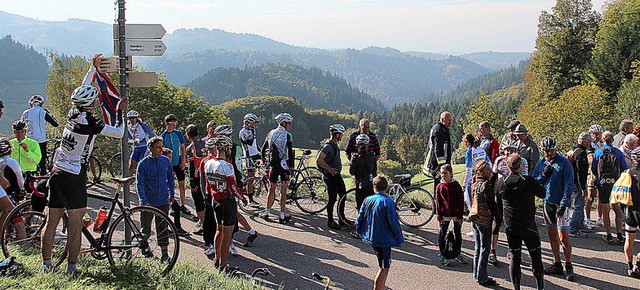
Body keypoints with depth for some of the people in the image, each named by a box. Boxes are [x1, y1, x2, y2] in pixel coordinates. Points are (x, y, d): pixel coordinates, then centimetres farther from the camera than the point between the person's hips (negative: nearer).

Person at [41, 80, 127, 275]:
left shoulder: (73, 113, 6)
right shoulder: (90, 122, -15)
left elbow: (83, 90, 23)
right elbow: (118, 133, -9)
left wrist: (94, 66, 33)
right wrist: (120, 111, 1)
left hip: (57, 173, 7)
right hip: (74, 178, -7)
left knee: (52, 221, 11)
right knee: (75, 224, 0)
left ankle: (46, 263, 19)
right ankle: (71, 268, 3)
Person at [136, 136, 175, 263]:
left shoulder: (166, 161, 2)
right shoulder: (143, 164, -7)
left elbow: (171, 179, 15)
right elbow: (140, 184, -7)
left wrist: (171, 195, 15)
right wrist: (144, 201, -14)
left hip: (163, 201, 2)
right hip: (148, 202, -2)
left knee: (163, 228, 3)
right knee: (145, 228, 9)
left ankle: (164, 254, 8)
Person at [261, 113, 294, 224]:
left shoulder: (271, 134, 5)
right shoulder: (287, 135, -10)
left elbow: (263, 151, 10)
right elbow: (290, 152, -15)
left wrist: (268, 158, 26)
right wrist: (291, 167, -8)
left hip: (273, 165, 4)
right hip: (284, 165, -4)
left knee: (272, 189, 17)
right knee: (283, 191, 3)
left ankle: (266, 212, 24)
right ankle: (282, 215, 5)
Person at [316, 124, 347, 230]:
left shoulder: (335, 145, 11)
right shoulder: (328, 146, -20)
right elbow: (319, 159, -31)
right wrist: (329, 168, -28)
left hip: (337, 175, 10)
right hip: (330, 177, -10)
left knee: (343, 195, 14)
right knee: (332, 199, -3)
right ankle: (330, 222, 9)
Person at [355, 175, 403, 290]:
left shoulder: (367, 200, 0)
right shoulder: (387, 202, -16)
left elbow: (359, 219, 5)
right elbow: (394, 222, -16)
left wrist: (361, 233, 22)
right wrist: (400, 238, -4)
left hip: (371, 238, 6)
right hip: (384, 239, -6)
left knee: (383, 267, 23)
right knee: (384, 269, 2)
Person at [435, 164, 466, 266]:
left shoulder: (456, 185, -5)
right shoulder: (439, 187, 0)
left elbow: (461, 200, -4)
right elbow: (438, 202, 2)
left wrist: (460, 215, -8)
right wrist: (439, 216, -5)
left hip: (456, 214, -1)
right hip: (445, 215, 1)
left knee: (458, 234, 10)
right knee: (442, 234, 5)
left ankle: (457, 253, 25)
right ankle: (443, 254, 17)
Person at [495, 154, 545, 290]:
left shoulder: (500, 182, -2)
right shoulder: (528, 181, -14)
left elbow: (498, 205, 9)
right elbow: (542, 194, 1)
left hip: (510, 226, 3)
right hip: (528, 226, -3)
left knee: (514, 258, 10)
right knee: (536, 256, 9)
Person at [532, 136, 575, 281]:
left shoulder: (564, 163, -8)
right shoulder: (541, 163, 8)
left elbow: (569, 185, -11)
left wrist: (563, 204, -18)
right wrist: (543, 175, -9)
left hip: (561, 203, -6)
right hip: (547, 202, 6)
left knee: (563, 236, -8)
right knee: (552, 234, 11)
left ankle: (569, 266, 3)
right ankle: (557, 265, 21)